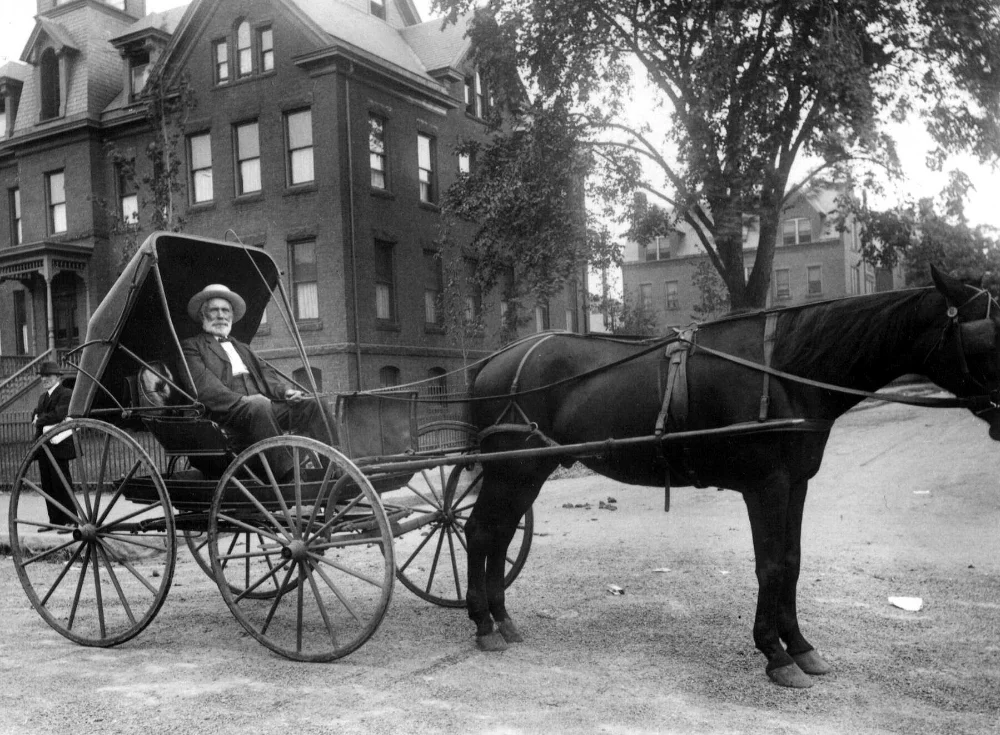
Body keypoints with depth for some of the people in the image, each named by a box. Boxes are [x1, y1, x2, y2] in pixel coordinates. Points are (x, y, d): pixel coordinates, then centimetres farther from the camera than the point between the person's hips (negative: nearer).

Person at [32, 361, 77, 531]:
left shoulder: (66, 394, -8)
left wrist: (40, 420, -7)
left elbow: (59, 414, -19)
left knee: (62, 484, -5)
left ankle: (70, 520, 1)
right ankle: (55, 520, 17)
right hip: (43, 447, 9)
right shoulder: (43, 397, 22)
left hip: (58, 446, -8)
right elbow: (36, 415, 15)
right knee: (47, 485, 10)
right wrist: (37, 418, -7)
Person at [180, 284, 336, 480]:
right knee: (260, 406, -38)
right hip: (226, 412, -6)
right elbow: (203, 385, -5)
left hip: (263, 405, 6)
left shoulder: (242, 348, 33)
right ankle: (286, 475, -41)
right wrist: (242, 400, -19)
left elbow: (266, 373, 19)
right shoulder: (191, 346, 11)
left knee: (314, 405, -14)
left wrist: (284, 391, -3)